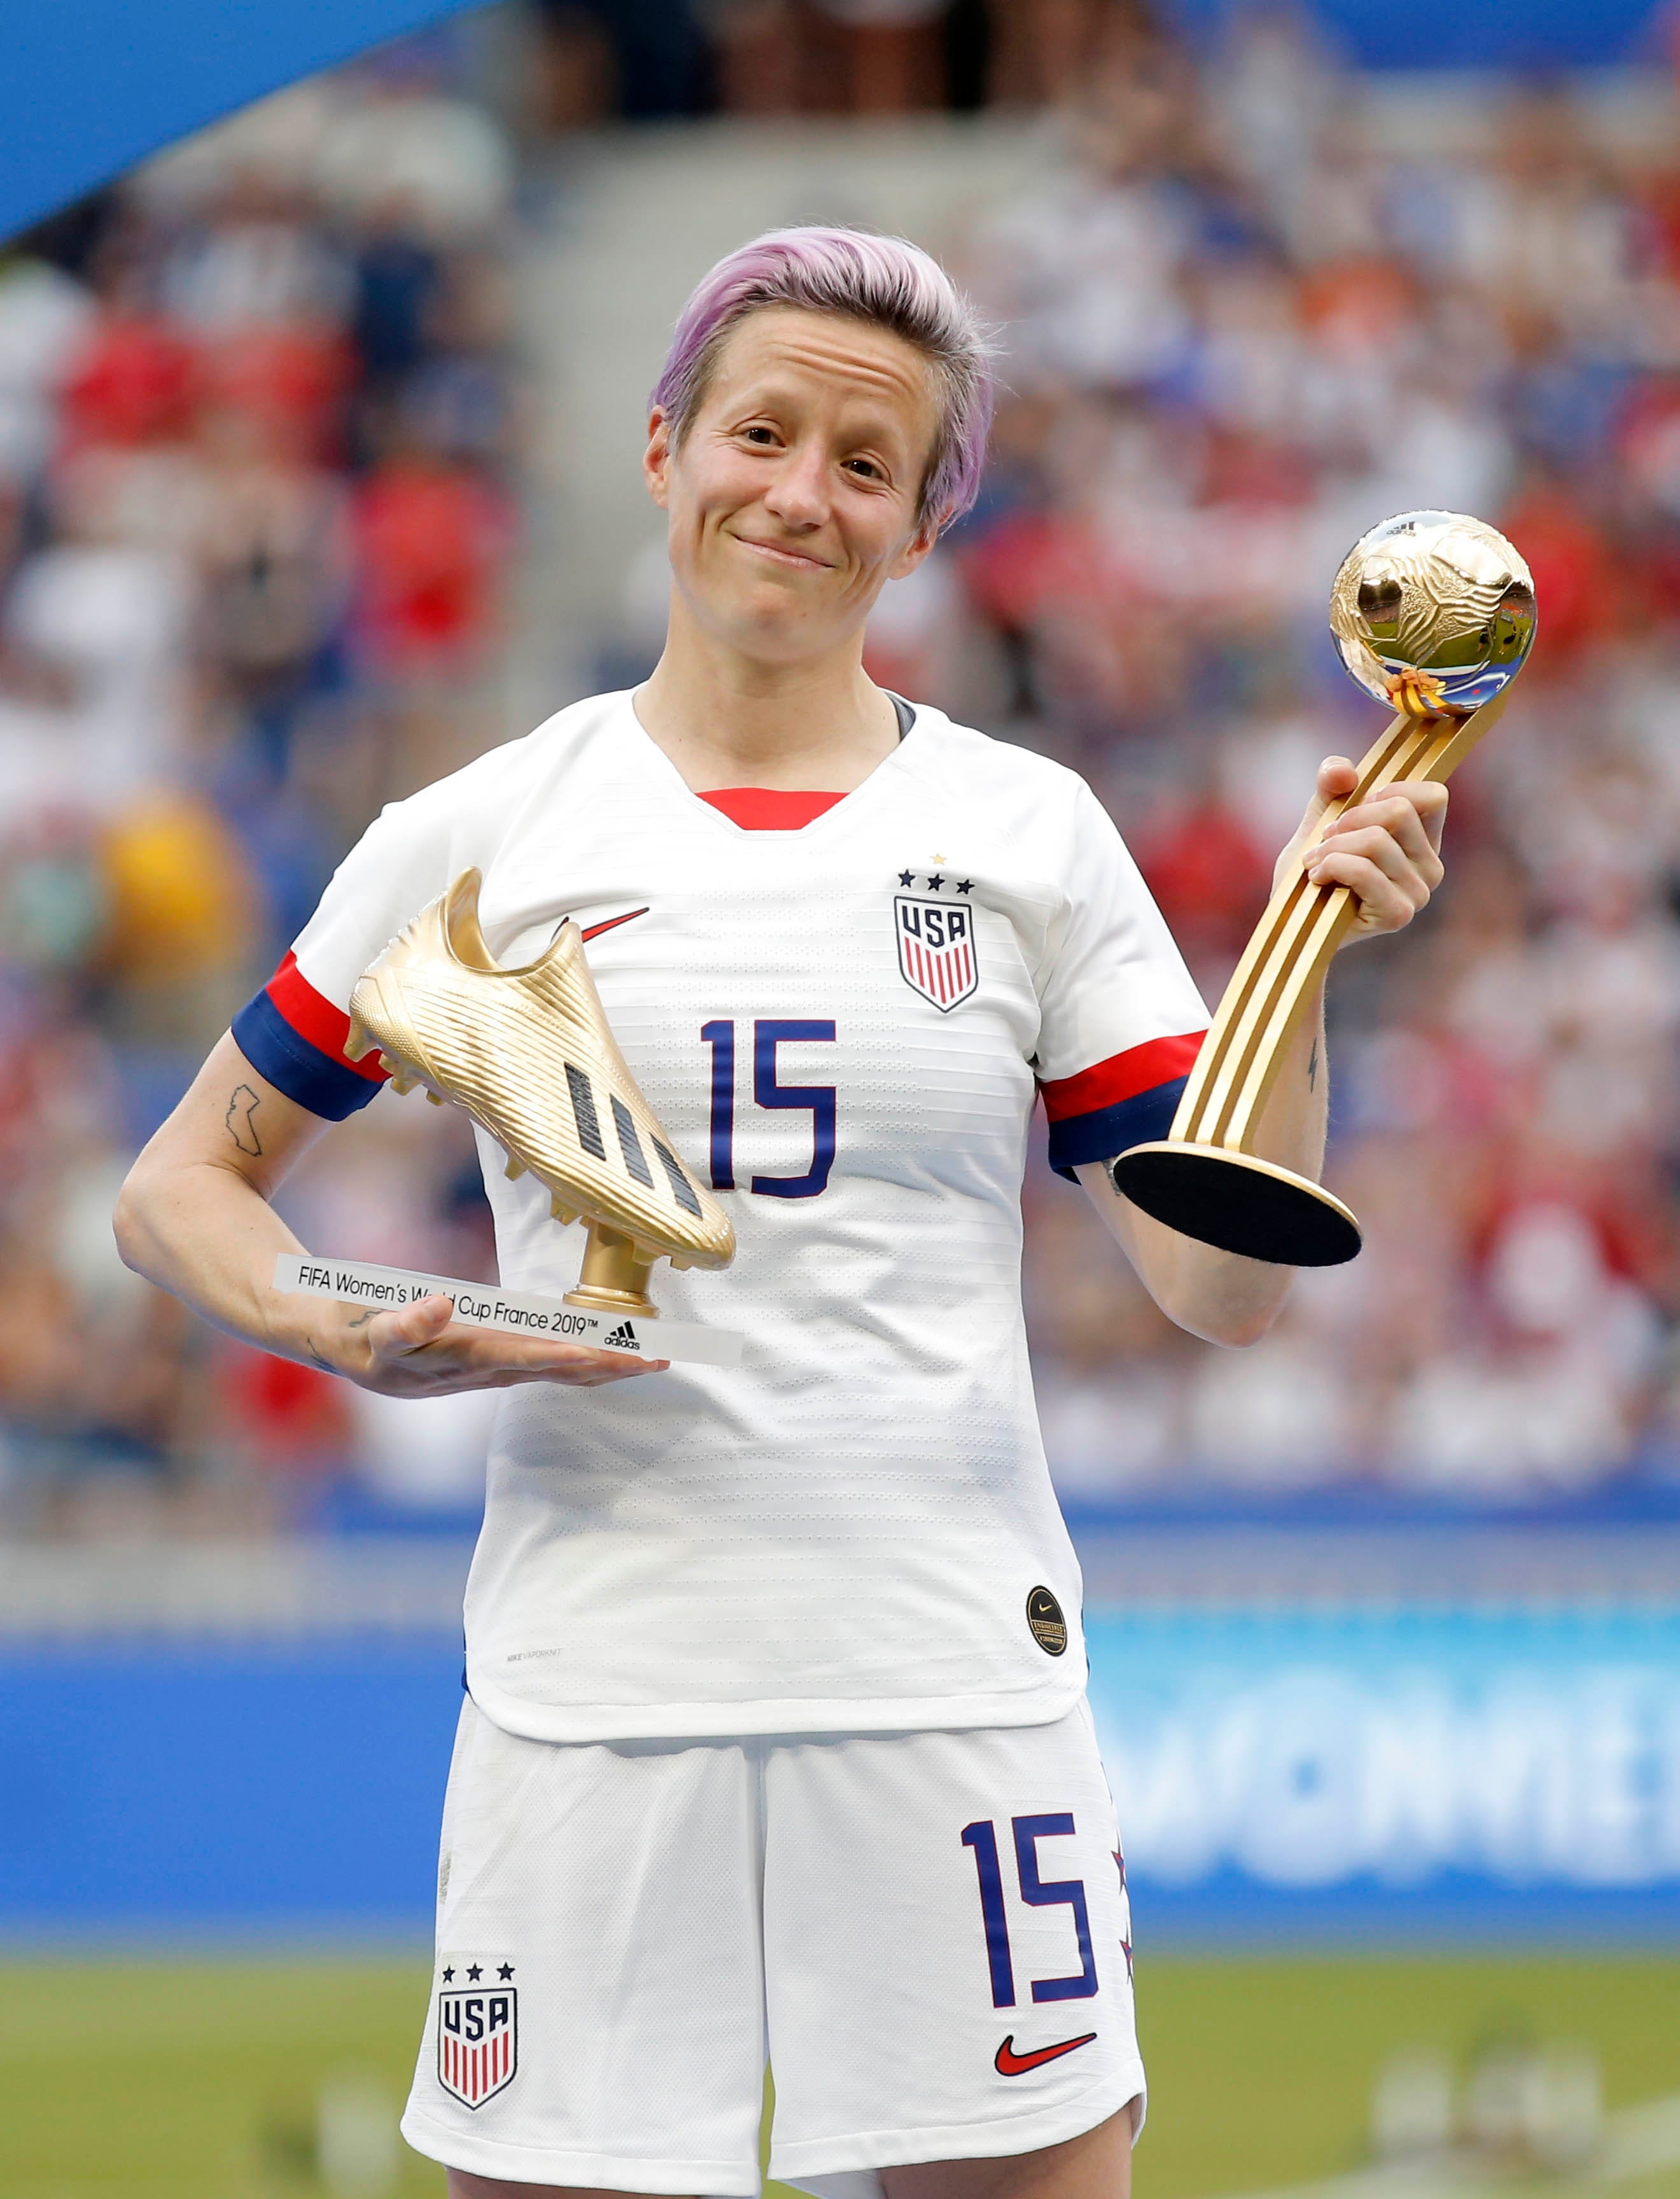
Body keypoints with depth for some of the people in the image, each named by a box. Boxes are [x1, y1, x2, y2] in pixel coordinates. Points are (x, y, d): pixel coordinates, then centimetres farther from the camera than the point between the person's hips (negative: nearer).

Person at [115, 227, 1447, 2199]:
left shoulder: (1030, 836, 7)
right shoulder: (481, 840, 5)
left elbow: (1221, 1290, 4)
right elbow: (181, 1191, 12)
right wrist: (351, 1335, -7)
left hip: (955, 1684, 1)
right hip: (588, 1705, 0)